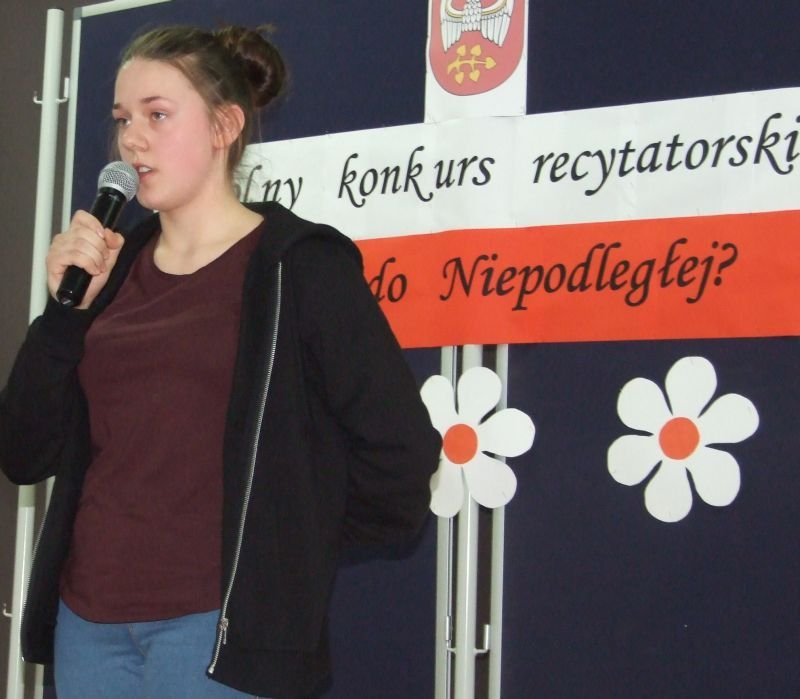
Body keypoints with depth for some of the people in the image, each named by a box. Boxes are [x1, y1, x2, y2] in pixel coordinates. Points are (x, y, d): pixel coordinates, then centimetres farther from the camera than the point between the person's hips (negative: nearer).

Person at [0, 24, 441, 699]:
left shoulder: (300, 266, -5)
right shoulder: (112, 268, 10)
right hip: (87, 619, 5)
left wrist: (279, 553, 3)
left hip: (222, 626, -5)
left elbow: (397, 454, -8)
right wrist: (67, 308, -5)